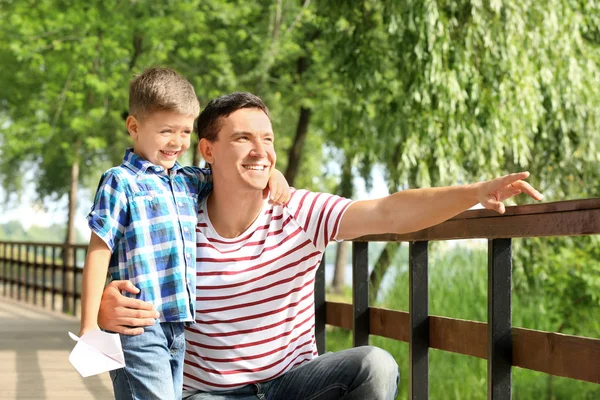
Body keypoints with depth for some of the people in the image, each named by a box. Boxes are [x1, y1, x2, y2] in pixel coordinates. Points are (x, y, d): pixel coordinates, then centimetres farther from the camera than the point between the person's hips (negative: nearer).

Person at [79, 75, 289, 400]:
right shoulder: (121, 182, -4)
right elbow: (98, 253, -7)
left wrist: (271, 172, 7)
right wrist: (89, 324, -11)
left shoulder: (190, 182, 14)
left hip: (182, 327, 7)